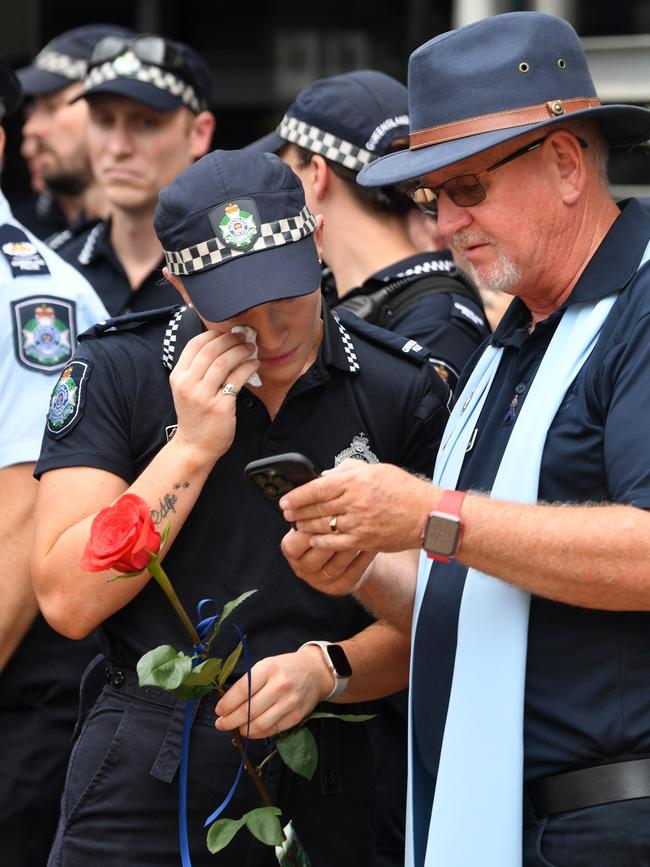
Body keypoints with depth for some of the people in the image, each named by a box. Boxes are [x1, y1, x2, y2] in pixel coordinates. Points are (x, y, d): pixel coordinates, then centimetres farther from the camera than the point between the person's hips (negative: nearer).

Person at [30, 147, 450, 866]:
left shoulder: (405, 392, 0)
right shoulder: (113, 372, -3)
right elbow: (69, 600, -10)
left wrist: (326, 669, -16)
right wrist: (193, 447, -15)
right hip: (145, 780, -1)